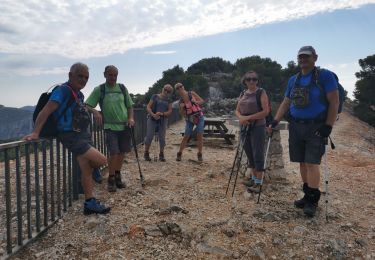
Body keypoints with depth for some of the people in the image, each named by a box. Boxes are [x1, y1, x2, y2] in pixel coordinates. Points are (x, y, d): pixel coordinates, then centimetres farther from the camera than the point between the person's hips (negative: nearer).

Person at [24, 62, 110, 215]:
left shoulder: (79, 94, 11)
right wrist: (35, 132, -28)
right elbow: (45, 112, -22)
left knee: (87, 171, 11)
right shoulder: (63, 90, -16)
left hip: (83, 135, 9)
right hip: (72, 137, -9)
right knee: (102, 160, -12)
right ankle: (94, 169, 24)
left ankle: (90, 204, 21)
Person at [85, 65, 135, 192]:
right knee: (113, 153, -10)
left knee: (122, 152, 10)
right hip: (110, 126, -3)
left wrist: (131, 118, -4)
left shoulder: (122, 88, 7)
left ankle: (118, 176, 30)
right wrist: (95, 112, -24)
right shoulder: (99, 90, -1)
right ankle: (111, 179, 10)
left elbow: (130, 106, 12)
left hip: (125, 126, 4)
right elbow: (87, 105, -4)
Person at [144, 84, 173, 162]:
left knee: (162, 138, 2)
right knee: (149, 136, -5)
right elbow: (148, 107, -2)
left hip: (163, 120, 2)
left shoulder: (168, 100, 11)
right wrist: (153, 114, -20)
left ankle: (161, 154, 13)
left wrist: (162, 114, -17)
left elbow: (170, 111, 2)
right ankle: (146, 153, 8)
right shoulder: (155, 96, 4)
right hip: (152, 119, -2)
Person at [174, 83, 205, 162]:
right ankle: (179, 154, 9)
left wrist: (196, 102, -17)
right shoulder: (181, 101, 0)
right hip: (189, 119, 1)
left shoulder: (192, 93, -4)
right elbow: (182, 114, 3)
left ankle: (199, 155, 7)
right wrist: (181, 108, -16)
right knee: (186, 136, -2)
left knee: (200, 136, -4)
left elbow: (202, 101, 2)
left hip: (199, 117, -1)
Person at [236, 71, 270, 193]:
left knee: (258, 155, -5)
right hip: (245, 128, 6)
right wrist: (241, 117, -11)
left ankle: (258, 182, 1)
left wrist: (248, 118, -17)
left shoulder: (261, 92, -5)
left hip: (257, 127, -6)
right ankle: (254, 178, 26)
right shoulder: (243, 94, 12)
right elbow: (237, 110, 12)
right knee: (249, 154, 13)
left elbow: (265, 111, -14)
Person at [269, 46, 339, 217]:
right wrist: (275, 121, 2)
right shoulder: (293, 80, 12)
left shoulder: (325, 76, -4)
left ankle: (313, 200, 4)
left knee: (312, 163, -8)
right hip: (296, 127, 5)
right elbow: (285, 103, 14)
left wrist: (328, 126, -14)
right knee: (302, 163, 9)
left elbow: (334, 102, -7)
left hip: (316, 127, -5)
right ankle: (307, 195, 22)